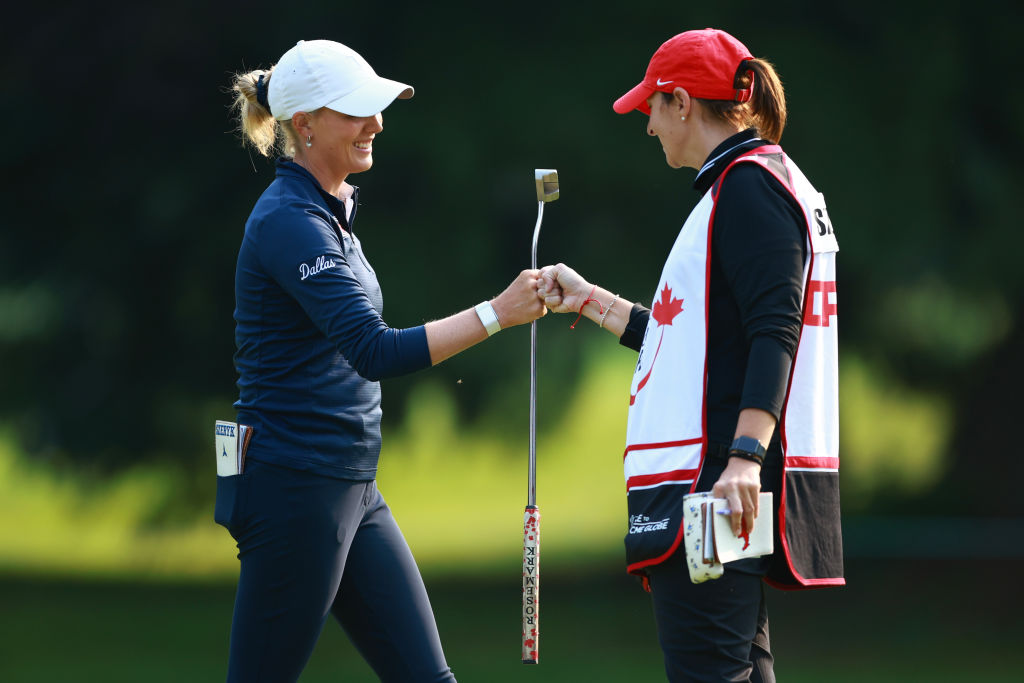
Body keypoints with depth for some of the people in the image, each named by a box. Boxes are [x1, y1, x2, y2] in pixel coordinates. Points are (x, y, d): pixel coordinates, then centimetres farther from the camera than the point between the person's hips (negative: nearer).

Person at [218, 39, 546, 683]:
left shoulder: (331, 210, 15)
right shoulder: (289, 222, -17)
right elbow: (373, 350, -27)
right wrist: (495, 314, -28)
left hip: (353, 488, 10)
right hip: (294, 489, -10)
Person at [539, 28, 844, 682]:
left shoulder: (749, 183, -9)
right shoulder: (752, 181, 23)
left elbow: (775, 331, -20)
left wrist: (745, 457, -29)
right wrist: (588, 301, 35)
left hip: (723, 483, -11)